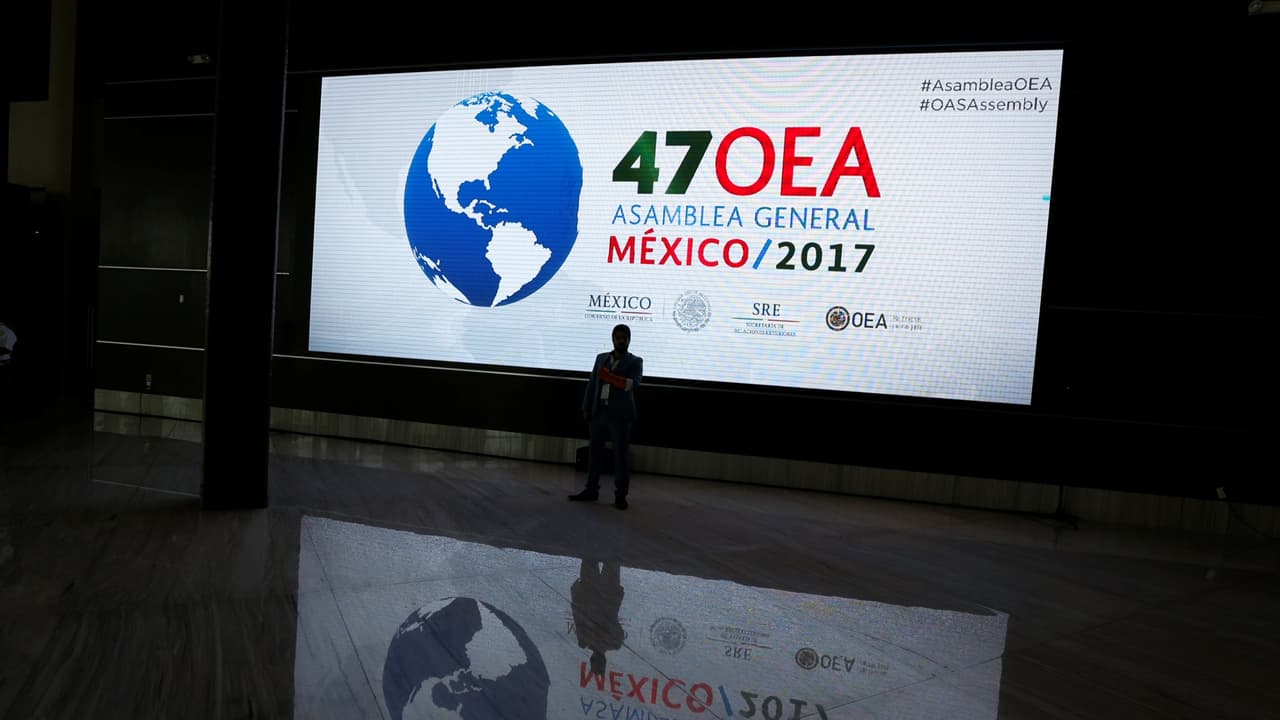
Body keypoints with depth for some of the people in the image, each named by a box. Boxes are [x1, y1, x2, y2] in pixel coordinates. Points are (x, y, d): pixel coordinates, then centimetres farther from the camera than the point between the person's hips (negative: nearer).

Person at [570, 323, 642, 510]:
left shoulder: (635, 362, 3)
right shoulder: (601, 358, 15)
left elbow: (633, 383, -14)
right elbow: (591, 384, 13)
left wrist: (610, 377, -26)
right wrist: (586, 409, 6)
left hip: (620, 414, -4)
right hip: (598, 412, 4)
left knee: (621, 454, -2)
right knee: (594, 451, 9)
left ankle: (620, 495, 5)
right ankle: (591, 490, 19)